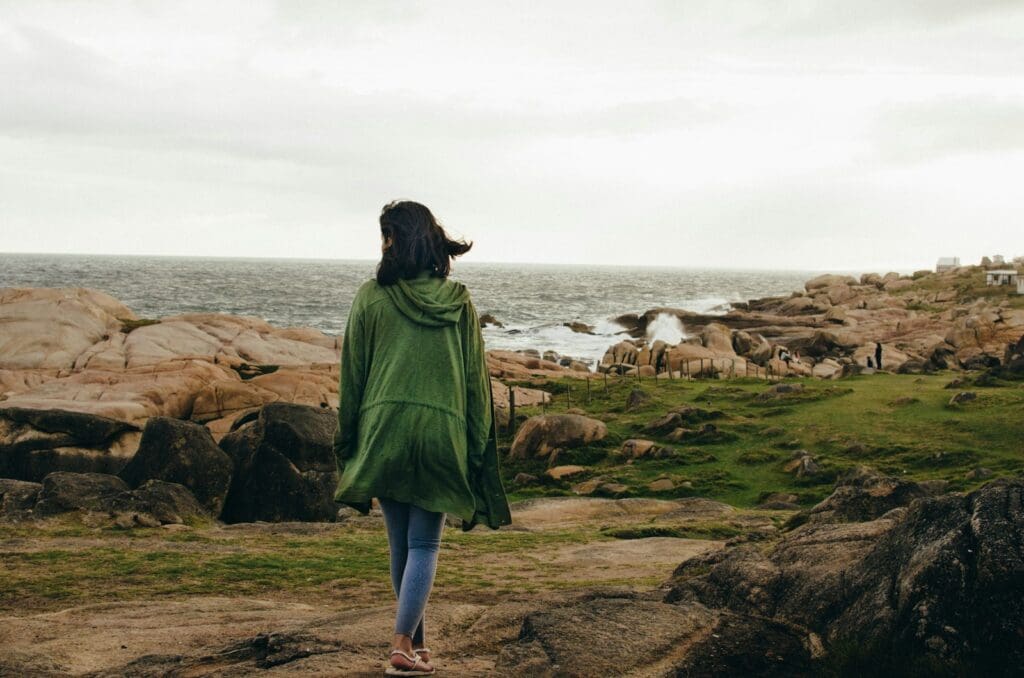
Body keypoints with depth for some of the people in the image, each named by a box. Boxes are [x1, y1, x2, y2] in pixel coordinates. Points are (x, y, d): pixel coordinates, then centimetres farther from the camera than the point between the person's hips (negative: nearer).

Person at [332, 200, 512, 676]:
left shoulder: (371, 297, -1)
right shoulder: (458, 302, 3)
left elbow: (352, 375, 2)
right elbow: (476, 379, 3)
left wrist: (347, 440, 11)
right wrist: (477, 447, 9)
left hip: (384, 430, 0)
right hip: (441, 433, 0)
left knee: (400, 543, 13)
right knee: (424, 544, 4)